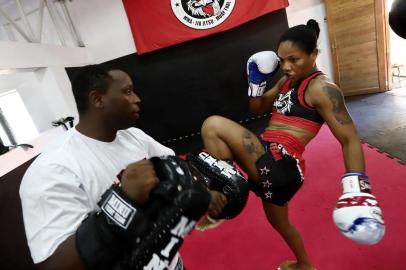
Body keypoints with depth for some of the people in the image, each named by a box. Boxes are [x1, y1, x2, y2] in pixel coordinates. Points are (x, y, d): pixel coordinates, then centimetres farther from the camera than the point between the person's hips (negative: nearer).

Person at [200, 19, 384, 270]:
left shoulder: (322, 89, -10)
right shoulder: (288, 81, 14)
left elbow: (350, 140, -13)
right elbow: (258, 108, 22)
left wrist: (357, 189, -23)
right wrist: (257, 79, 6)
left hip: (281, 165, -9)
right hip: (271, 165, 9)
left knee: (214, 125, -21)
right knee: (279, 222, 32)